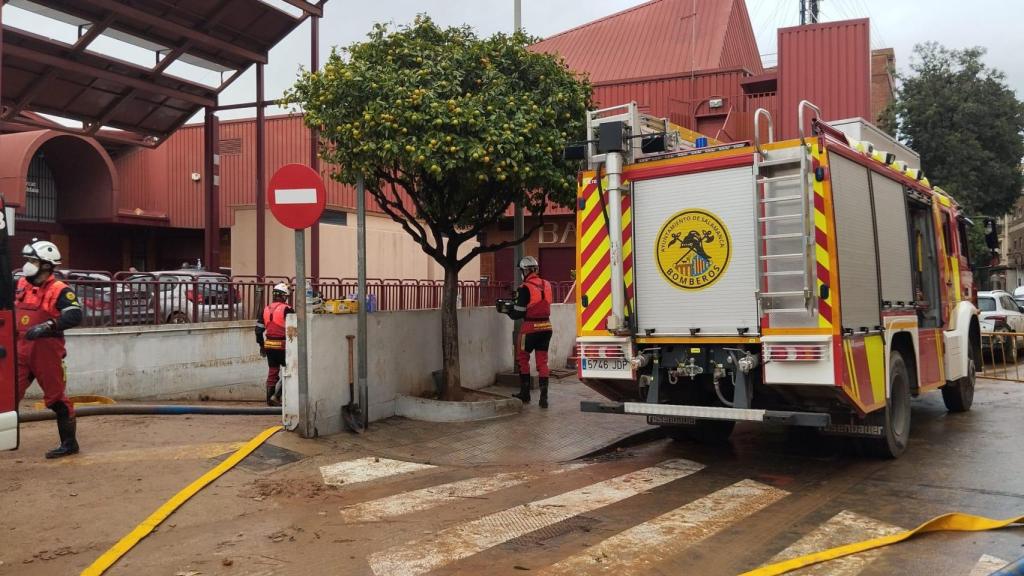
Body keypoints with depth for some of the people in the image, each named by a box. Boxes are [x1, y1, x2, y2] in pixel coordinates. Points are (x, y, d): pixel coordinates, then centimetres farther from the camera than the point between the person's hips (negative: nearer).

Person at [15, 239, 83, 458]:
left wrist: (47, 326, -30)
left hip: (46, 351, -6)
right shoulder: (21, 285, 11)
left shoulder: (59, 290, -10)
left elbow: (75, 316, -23)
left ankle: (69, 443, 13)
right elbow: (13, 309, 29)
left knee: (57, 398, 2)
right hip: (21, 350, 6)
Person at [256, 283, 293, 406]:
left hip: (269, 345, 6)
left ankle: (270, 399, 16)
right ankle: (276, 396, -4)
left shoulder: (266, 309, 10)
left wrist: (261, 345, 21)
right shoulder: (286, 309, -10)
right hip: (282, 345, -6)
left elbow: (259, 329, 12)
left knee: (272, 371, 13)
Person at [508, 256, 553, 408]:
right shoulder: (546, 285, 3)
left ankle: (525, 394, 19)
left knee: (522, 358, 14)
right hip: (546, 328, 5)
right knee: (542, 361, 9)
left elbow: (518, 313, -11)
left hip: (531, 329, -5)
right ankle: (544, 397, 5)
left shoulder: (525, 288, -14)